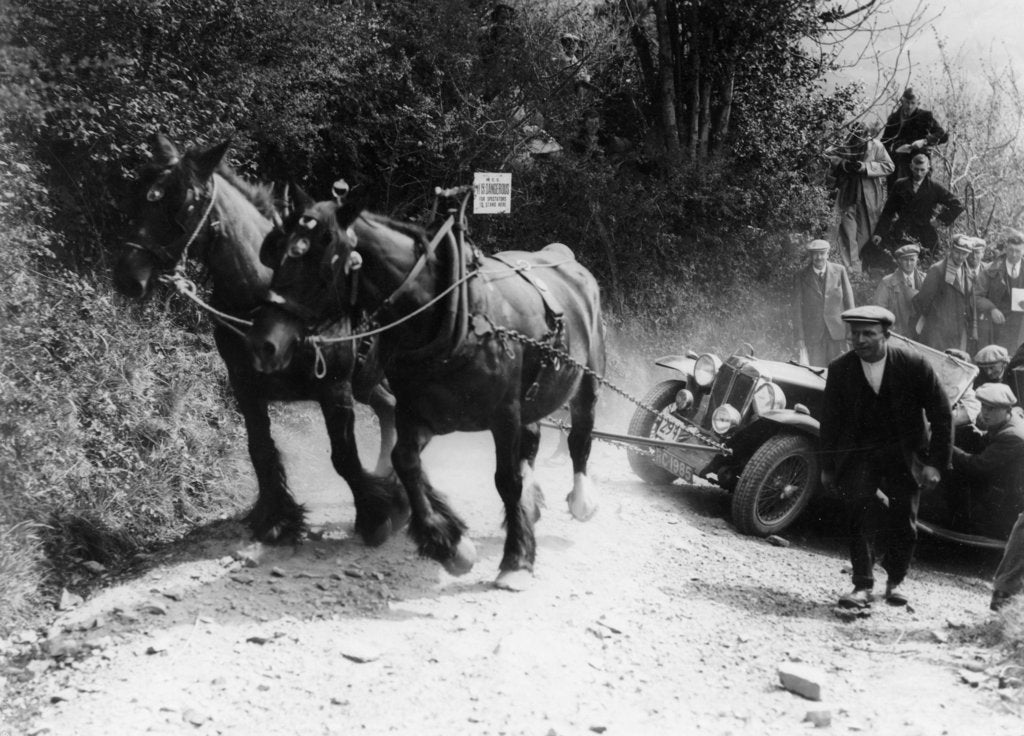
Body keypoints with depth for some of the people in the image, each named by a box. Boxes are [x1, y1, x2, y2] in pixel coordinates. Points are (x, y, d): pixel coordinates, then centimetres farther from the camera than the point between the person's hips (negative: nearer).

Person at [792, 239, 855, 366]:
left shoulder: (839, 271, 3)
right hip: (813, 335, -1)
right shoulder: (801, 276, 1)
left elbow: (849, 302, 7)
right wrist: (800, 337, -3)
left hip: (837, 332, 1)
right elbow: (797, 308, 2)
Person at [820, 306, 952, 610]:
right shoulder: (839, 370, -6)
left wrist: (935, 463, -8)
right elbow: (830, 421, 5)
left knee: (904, 524, 2)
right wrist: (827, 467, 8)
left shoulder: (913, 365, -12)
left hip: (904, 453, 0)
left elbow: (941, 415, -5)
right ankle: (862, 586, -14)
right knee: (860, 509, -20)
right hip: (858, 455, 0)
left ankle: (896, 581, 28)